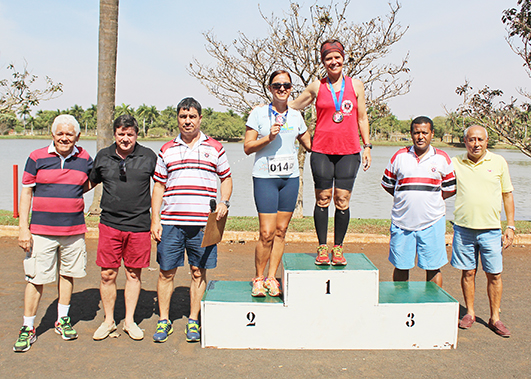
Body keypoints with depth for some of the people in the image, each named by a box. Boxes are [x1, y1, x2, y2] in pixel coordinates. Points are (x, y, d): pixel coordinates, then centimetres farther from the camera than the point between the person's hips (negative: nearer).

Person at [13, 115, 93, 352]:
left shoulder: (84, 159, 5)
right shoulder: (37, 158, -1)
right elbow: (26, 192, 1)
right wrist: (23, 227, -4)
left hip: (74, 230, 3)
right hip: (41, 231, -2)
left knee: (67, 274, 13)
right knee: (35, 279, 0)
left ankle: (62, 320, 29)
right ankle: (28, 328, 14)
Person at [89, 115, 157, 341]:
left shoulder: (148, 157, 1)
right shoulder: (103, 157, 7)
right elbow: (91, 182, 22)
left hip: (139, 226, -1)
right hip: (109, 224, 1)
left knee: (134, 274, 8)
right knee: (107, 274, 3)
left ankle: (130, 321, 22)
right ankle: (109, 321, 21)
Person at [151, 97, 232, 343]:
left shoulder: (214, 148, 8)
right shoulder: (167, 150, 11)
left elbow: (226, 178, 15)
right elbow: (158, 186, 11)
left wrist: (224, 202, -4)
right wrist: (155, 219, 4)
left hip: (203, 222, -1)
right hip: (171, 222, 1)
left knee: (199, 272, 6)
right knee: (166, 272, 5)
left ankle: (193, 321, 19)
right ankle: (163, 321, 19)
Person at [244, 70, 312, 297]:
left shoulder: (296, 116, 11)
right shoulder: (258, 114, 0)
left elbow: (310, 145, 20)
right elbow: (247, 147, -2)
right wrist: (269, 137, -14)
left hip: (290, 178, 4)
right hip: (265, 178, -4)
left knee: (281, 231, 5)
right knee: (267, 233, -8)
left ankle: (271, 278, 17)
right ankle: (258, 278, 11)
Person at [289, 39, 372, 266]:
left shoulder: (355, 85, 9)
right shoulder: (317, 87, 6)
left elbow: (362, 118, 13)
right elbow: (292, 107, 18)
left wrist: (367, 146, 9)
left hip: (349, 151, 1)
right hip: (322, 150, 0)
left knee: (342, 200, 0)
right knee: (322, 199, 2)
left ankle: (338, 248, 11)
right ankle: (322, 248, 13)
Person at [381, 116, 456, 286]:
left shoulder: (442, 158, 5)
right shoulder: (400, 156, 5)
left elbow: (450, 188, 12)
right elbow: (387, 183, 13)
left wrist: (432, 199, 4)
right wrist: (405, 198, 7)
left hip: (432, 222, 0)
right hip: (402, 220, 1)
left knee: (433, 268, 4)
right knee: (401, 267, 8)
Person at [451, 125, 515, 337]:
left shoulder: (498, 162, 4)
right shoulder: (455, 163, 3)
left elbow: (507, 195, 8)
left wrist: (510, 226, 4)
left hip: (491, 228, 0)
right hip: (464, 227, 0)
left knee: (494, 274, 3)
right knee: (468, 272, 8)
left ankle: (495, 318, 17)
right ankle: (470, 313, 23)